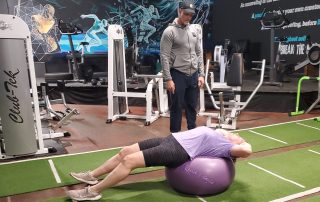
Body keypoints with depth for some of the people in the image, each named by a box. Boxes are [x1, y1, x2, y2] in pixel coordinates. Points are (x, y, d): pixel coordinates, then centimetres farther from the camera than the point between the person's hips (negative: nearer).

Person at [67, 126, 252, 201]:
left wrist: (243, 141, 2)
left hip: (180, 151, -9)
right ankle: (92, 176, 17)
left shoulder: (228, 148, 0)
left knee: (129, 161, -18)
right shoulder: (221, 137, 25)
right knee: (126, 151, 5)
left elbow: (247, 150, -15)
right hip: (173, 139, 9)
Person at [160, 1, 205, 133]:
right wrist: (168, 79, -17)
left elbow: (199, 54, 13)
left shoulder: (194, 31, 10)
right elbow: (164, 57, -13)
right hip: (178, 75, -6)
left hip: (193, 75, 6)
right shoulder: (169, 31, -9)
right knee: (177, 107, 3)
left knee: (192, 107, 14)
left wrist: (201, 74, 5)